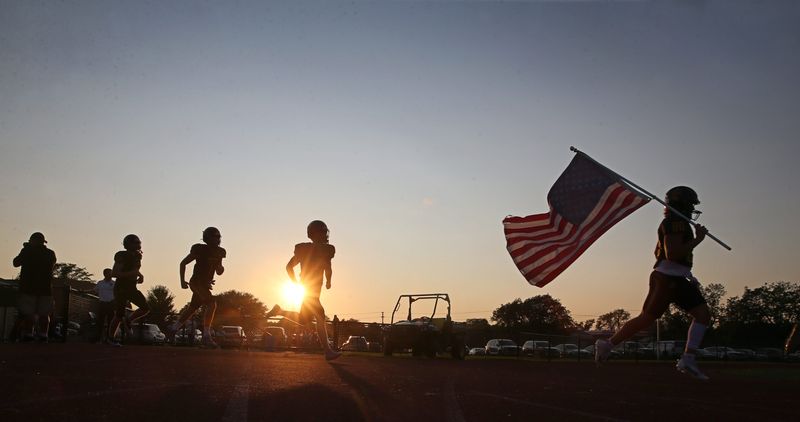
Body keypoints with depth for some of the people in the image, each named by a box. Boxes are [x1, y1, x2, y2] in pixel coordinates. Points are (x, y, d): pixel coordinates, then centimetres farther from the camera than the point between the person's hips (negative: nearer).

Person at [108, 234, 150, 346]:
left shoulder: (137, 256, 6)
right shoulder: (122, 256, -17)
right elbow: (113, 274, -25)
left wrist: (140, 276, 6)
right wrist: (130, 273, -30)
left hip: (132, 289, 7)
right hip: (121, 289, -7)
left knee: (146, 308, -9)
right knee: (119, 316, -3)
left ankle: (129, 321, 13)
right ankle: (111, 338, 15)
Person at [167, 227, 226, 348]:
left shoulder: (219, 253, 7)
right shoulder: (200, 249, -12)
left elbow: (219, 272, 14)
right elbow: (183, 263, -4)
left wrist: (221, 268, -10)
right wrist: (182, 281, -10)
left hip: (205, 284, 9)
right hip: (196, 282, -9)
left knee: (193, 308, 21)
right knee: (212, 304, -25)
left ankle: (172, 329, 40)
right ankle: (206, 336, -28)